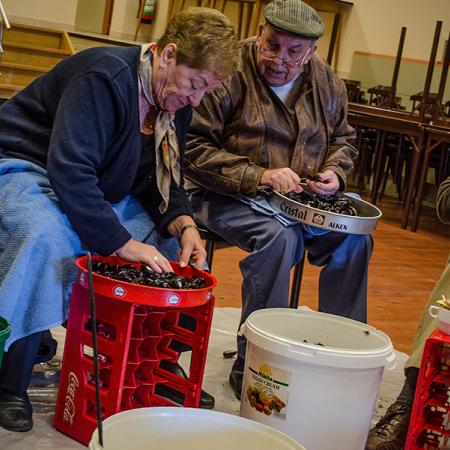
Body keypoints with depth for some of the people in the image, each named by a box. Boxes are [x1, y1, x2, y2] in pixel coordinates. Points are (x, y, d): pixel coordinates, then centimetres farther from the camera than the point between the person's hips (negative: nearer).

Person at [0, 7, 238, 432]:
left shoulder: (176, 101, 1)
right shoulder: (104, 77, -27)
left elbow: (163, 180, 4)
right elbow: (70, 171, -34)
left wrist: (182, 223, -17)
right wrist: (124, 243, -35)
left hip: (100, 191, 8)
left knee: (176, 242, -4)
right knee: (46, 239, -38)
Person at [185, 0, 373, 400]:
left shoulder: (326, 82, 7)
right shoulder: (231, 72, -13)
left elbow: (342, 138, 23)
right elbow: (194, 148, -16)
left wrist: (334, 172, 0)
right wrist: (258, 177, -24)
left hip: (300, 199, 6)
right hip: (228, 197, -6)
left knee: (354, 239, -16)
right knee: (279, 237, -33)